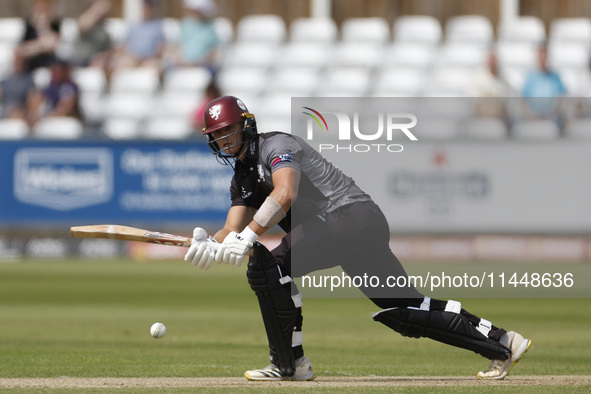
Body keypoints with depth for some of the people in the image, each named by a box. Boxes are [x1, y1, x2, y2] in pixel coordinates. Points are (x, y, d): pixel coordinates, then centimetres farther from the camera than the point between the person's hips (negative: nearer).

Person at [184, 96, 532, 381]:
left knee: (267, 265, -18)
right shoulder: (243, 178, 23)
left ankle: (291, 363, -13)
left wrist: (247, 237, -28)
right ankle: (500, 342, 12)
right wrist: (209, 246, -9)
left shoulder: (275, 145, -5)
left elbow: (285, 194, -24)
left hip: (353, 216, -10)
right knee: (408, 309, 8)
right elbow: (233, 231, 13)